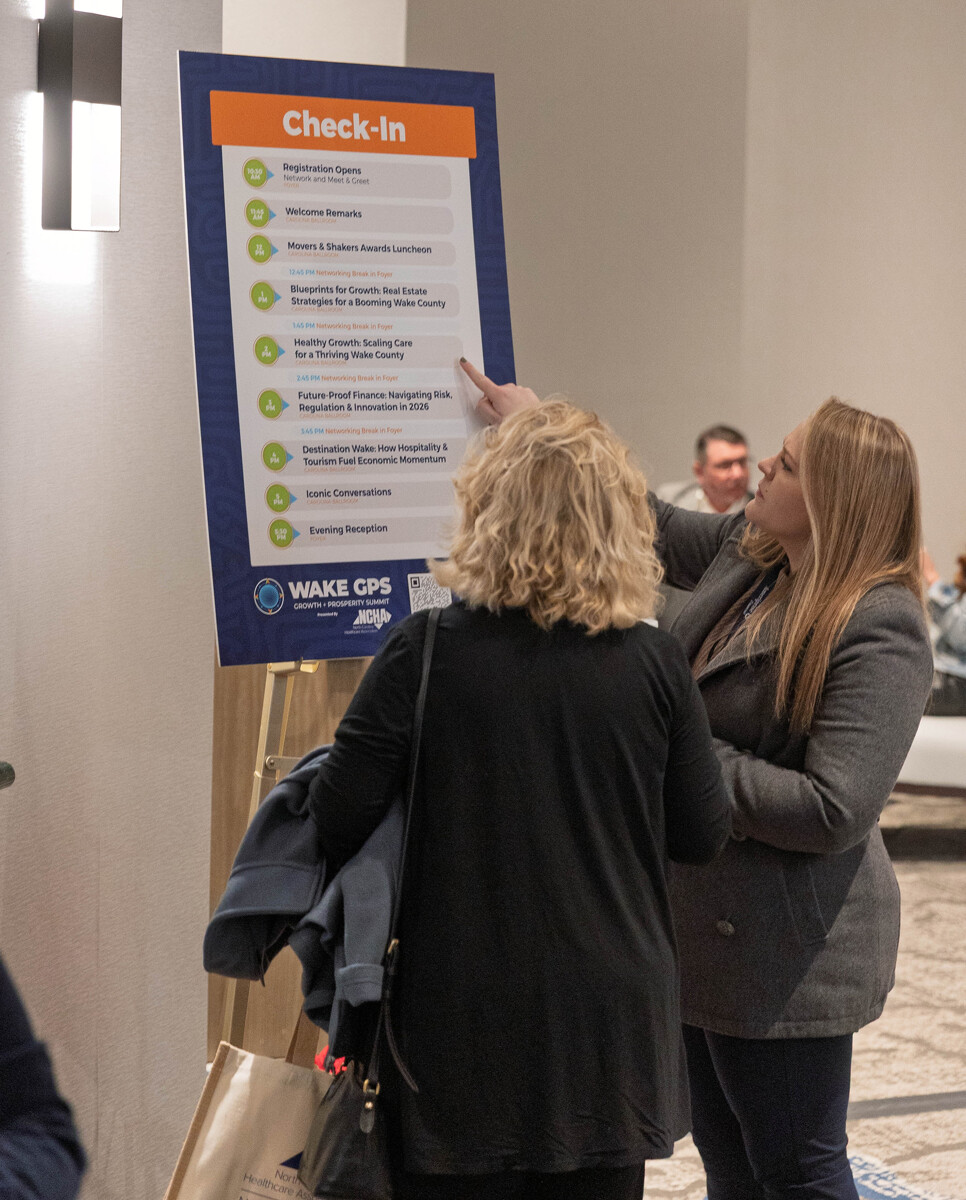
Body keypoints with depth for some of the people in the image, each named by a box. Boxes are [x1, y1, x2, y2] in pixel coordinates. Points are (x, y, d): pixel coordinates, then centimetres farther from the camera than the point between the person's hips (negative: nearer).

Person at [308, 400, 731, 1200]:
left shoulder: (425, 654, -12)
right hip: (611, 1016, 2)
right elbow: (703, 835, 2)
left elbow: (337, 819, -11)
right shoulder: (654, 665, -6)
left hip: (464, 1022, -2)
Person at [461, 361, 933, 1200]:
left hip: (784, 956, -9)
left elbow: (834, 811, -27)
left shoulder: (878, 633, -22)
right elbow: (646, 521, 23)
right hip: (707, 930, 9)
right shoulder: (743, 551, 4)